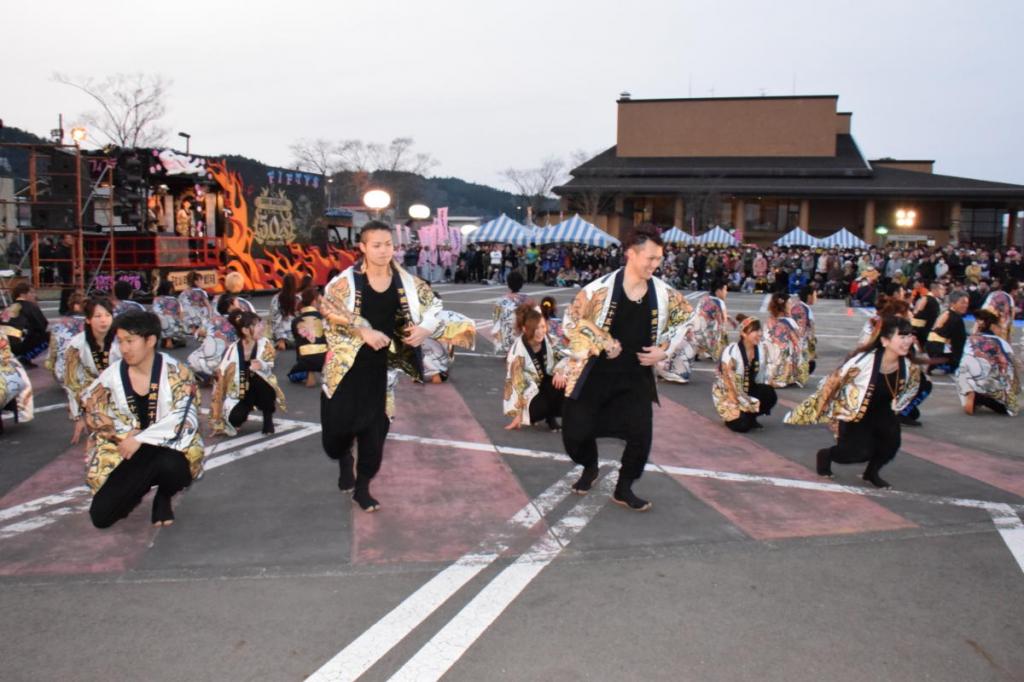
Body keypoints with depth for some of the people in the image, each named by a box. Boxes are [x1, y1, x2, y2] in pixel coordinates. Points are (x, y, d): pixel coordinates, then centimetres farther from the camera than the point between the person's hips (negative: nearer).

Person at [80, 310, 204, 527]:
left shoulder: (175, 372, -12)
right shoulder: (112, 375, -4)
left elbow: (185, 418, -18)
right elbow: (93, 414, 4)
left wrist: (140, 439, -23)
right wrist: (126, 435, -12)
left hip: (169, 449, -2)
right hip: (127, 452, 3)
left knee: (170, 466, -38)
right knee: (101, 516, -11)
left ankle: (164, 496, 1)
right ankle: (137, 490, 23)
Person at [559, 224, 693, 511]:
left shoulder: (664, 293, -5)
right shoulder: (602, 287, -17)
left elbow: (685, 319, 12)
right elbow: (572, 319, -10)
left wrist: (665, 349, -2)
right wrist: (604, 342, -16)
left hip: (637, 376, 3)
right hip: (595, 374, -2)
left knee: (640, 436, -3)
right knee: (576, 431, 3)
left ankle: (624, 488, 21)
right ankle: (590, 468, 37)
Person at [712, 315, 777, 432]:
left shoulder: (762, 349, -8)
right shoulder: (731, 352, -25)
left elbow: (760, 375, 6)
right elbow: (728, 382, -21)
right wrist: (737, 405, -18)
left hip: (749, 391, 6)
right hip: (727, 394, -5)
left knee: (770, 395, -26)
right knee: (742, 425, -25)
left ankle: (750, 417, 4)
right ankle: (732, 416, 13)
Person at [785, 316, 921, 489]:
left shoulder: (909, 366, -16)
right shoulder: (864, 360, -32)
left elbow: (909, 388, 9)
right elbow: (834, 381, -19)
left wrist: (894, 408, 12)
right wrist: (820, 408, -9)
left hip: (880, 411, 5)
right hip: (853, 411, -5)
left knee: (891, 439, -20)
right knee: (861, 452, -17)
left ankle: (872, 472, 11)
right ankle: (826, 454, 18)